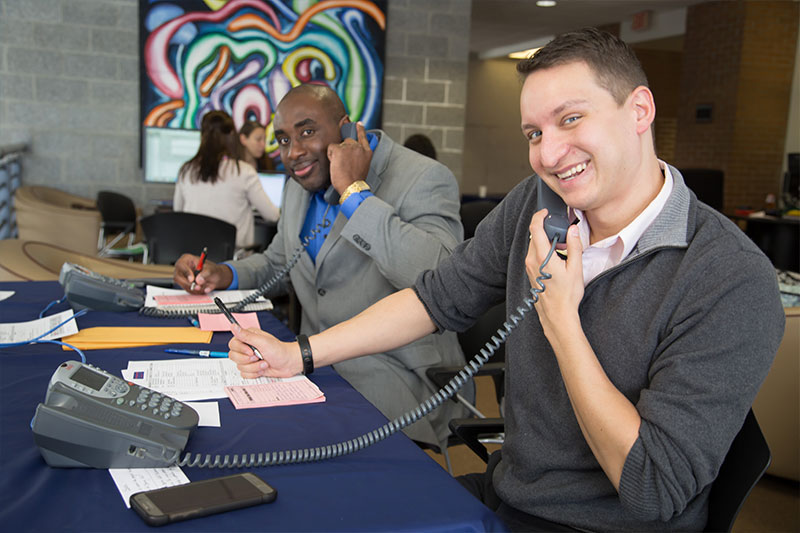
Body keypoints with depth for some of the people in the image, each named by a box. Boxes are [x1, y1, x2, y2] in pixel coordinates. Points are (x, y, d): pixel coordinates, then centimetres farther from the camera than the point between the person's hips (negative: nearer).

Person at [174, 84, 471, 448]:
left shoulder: (424, 179, -14)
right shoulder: (300, 184, 12)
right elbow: (277, 264, 27)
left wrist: (354, 192, -26)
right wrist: (224, 275, 4)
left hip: (394, 376, -7)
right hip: (315, 364, 8)